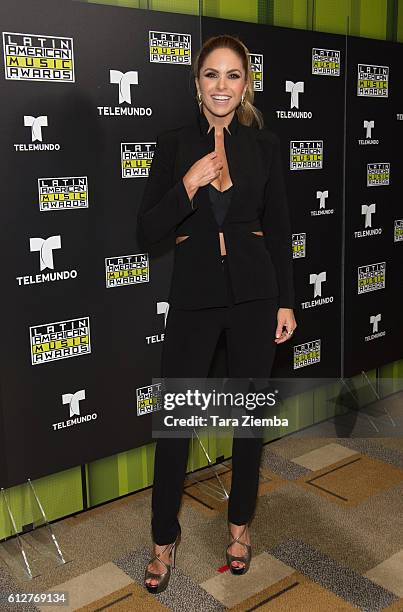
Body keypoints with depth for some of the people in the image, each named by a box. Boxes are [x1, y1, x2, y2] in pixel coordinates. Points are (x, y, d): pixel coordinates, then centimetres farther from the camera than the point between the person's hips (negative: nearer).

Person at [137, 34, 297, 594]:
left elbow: (279, 230, 6)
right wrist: (190, 183, -17)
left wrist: (286, 301, 2)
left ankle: (240, 522, 32)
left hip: (255, 291, 1)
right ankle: (165, 538, 21)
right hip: (194, 293, -1)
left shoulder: (265, 145, 5)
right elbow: (149, 229, -2)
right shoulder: (174, 145, 2)